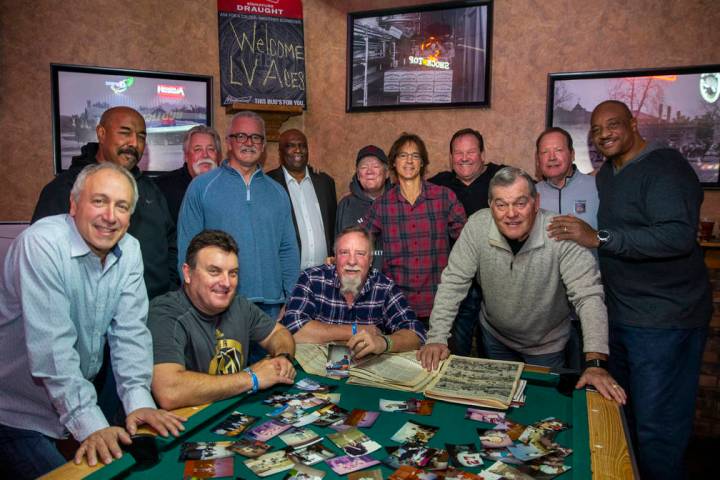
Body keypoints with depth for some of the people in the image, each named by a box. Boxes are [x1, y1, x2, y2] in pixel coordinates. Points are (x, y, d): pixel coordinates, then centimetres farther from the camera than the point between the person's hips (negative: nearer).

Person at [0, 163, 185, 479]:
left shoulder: (129, 251, -4)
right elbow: (52, 346, -27)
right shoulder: (42, 244, -23)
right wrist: (89, 423, -30)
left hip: (72, 402, 6)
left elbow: (130, 331, -8)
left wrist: (138, 399, -19)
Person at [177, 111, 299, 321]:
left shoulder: (277, 192, 12)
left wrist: (290, 301, 5)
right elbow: (187, 248, -1)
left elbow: (288, 250, 12)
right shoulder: (201, 187, 1)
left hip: (270, 304, 3)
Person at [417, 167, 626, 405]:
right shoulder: (476, 227, -23)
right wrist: (437, 338, -26)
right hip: (495, 336, 2)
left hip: (547, 344, -2)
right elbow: (453, 284, -19)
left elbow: (588, 296, -31)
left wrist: (595, 363, -40)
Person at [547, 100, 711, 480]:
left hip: (664, 320, -9)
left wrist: (599, 238, -29)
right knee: (624, 417, 21)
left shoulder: (665, 166, -15)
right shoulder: (606, 173, 13)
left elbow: (678, 235, -29)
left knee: (656, 431, 0)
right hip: (619, 315, 9)